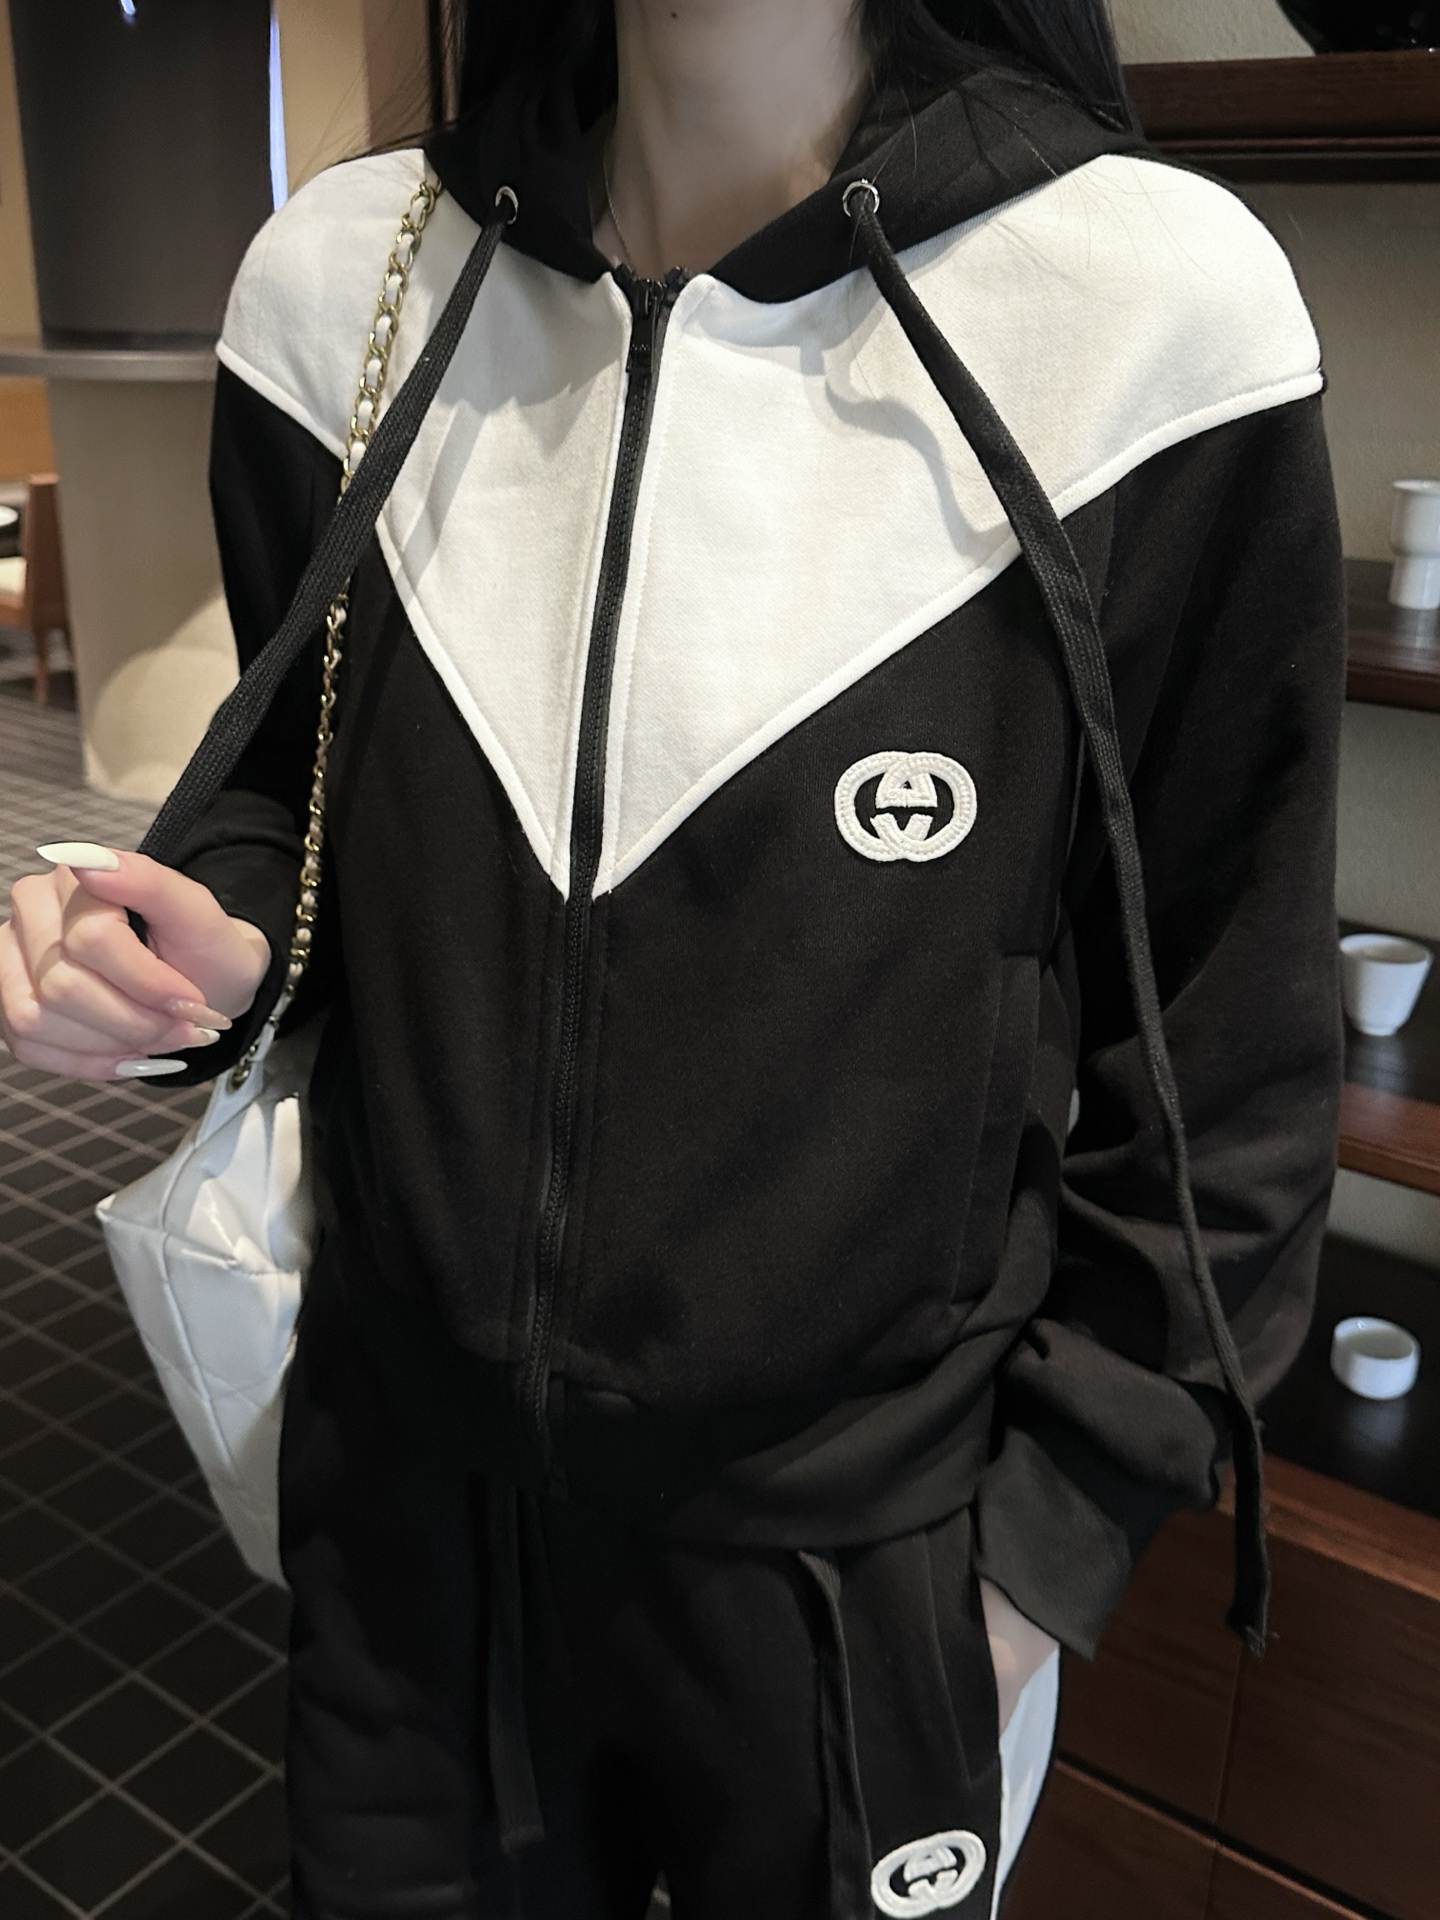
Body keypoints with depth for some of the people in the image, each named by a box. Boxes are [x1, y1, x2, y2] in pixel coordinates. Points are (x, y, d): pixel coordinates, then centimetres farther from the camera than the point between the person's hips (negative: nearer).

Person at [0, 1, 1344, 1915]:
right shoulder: (342, 274, -5)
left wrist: (1049, 1544, -6)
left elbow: (1221, 1045, -9)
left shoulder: (1154, 300, -16)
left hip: (870, 1567, -2)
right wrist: (215, 948, -13)